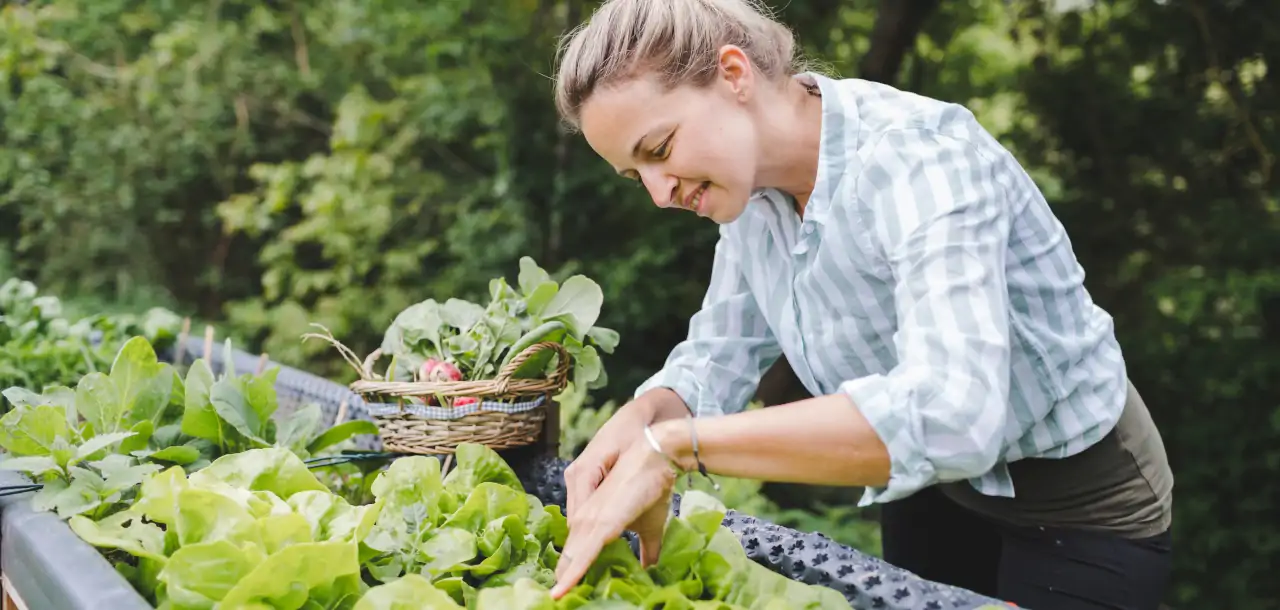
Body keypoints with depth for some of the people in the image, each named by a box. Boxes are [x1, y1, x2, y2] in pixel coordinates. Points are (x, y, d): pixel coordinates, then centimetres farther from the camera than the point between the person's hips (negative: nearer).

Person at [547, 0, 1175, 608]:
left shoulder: (917, 155, -31)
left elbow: (953, 414, -45)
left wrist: (673, 444, -44)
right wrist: (640, 417, -23)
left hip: (1080, 516, -7)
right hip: (934, 490, 7)